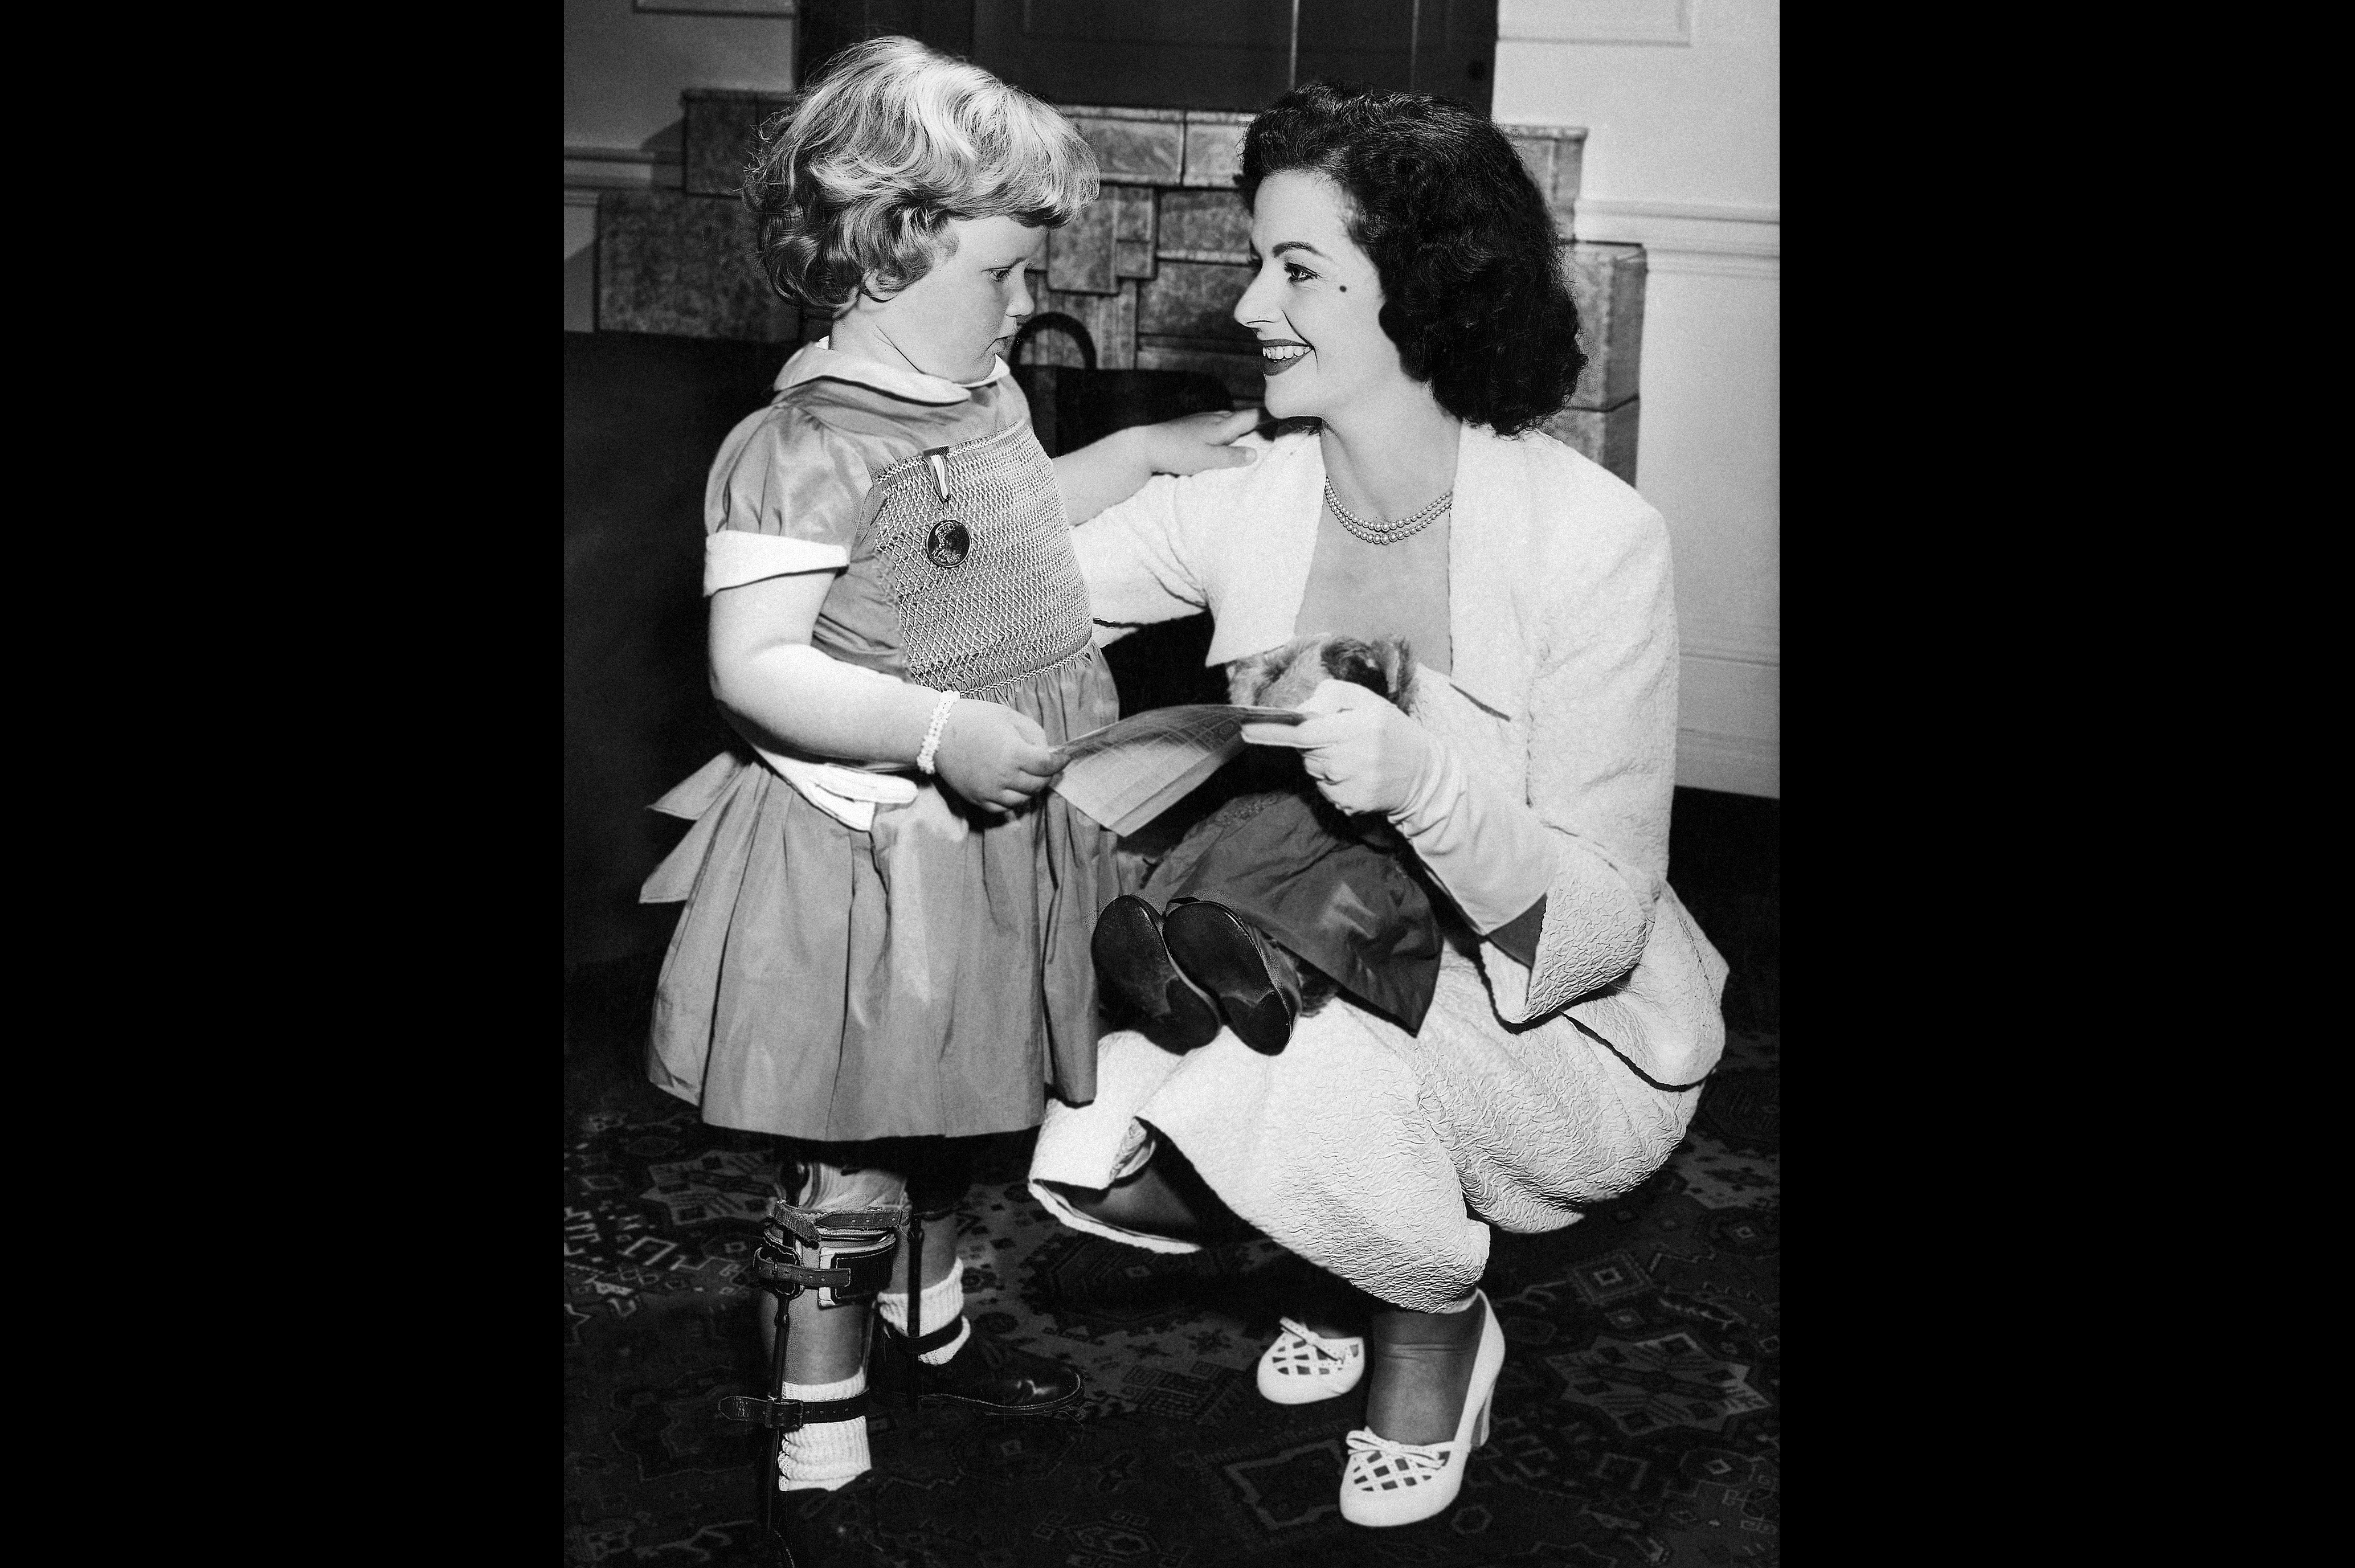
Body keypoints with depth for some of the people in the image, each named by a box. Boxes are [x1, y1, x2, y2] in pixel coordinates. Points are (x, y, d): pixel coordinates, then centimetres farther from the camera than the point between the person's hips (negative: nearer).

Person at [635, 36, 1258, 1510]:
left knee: (948, 1113, 25)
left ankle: (930, 1325, 48)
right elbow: (754, 669, -26)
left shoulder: (981, 395, 7)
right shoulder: (804, 447, -22)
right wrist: (942, 731, -32)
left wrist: (1148, 450, 22)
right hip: (868, 861, -9)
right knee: (850, 1158, 4)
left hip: (988, 838, 9)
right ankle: (819, 1436, 20)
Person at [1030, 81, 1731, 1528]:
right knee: (1094, 1164, -14)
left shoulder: (1592, 540, -23)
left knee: (1315, 1048, -33)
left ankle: (1444, 1321, 2)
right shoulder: (1247, 507, -9)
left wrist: (1425, 784, -40)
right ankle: (1358, 1250, 18)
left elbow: (1595, 931, -23)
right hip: (1327, 998, 5)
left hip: (1561, 1037, -4)